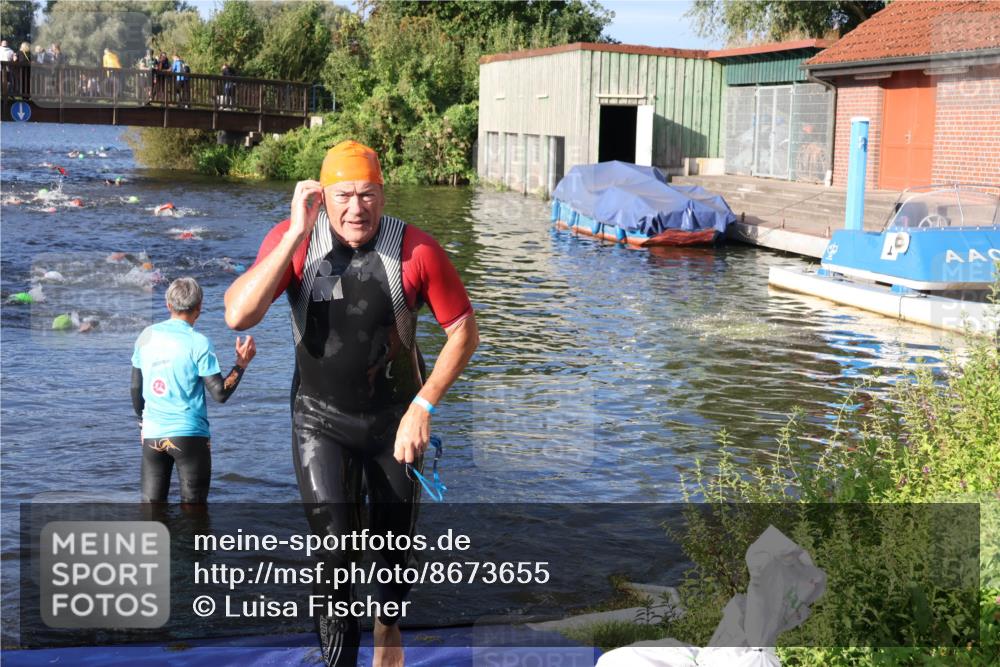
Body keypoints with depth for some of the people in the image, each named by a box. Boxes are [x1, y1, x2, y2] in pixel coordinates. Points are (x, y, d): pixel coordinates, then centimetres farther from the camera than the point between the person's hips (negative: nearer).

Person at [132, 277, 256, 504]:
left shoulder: (147, 336, 4)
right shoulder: (198, 343, -10)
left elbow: (135, 387, 10)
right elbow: (220, 393, -11)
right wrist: (242, 363, -1)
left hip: (152, 435, 4)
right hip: (189, 434, -4)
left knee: (151, 503, 12)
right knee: (193, 503, 7)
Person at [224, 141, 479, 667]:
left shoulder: (416, 250, -18)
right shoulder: (292, 240, -15)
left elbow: (464, 332, -9)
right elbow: (238, 316, -28)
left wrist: (422, 407, -15)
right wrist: (296, 234, -30)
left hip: (397, 420, 1)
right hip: (321, 420, 0)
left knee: (396, 540, 16)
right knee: (333, 543, -15)